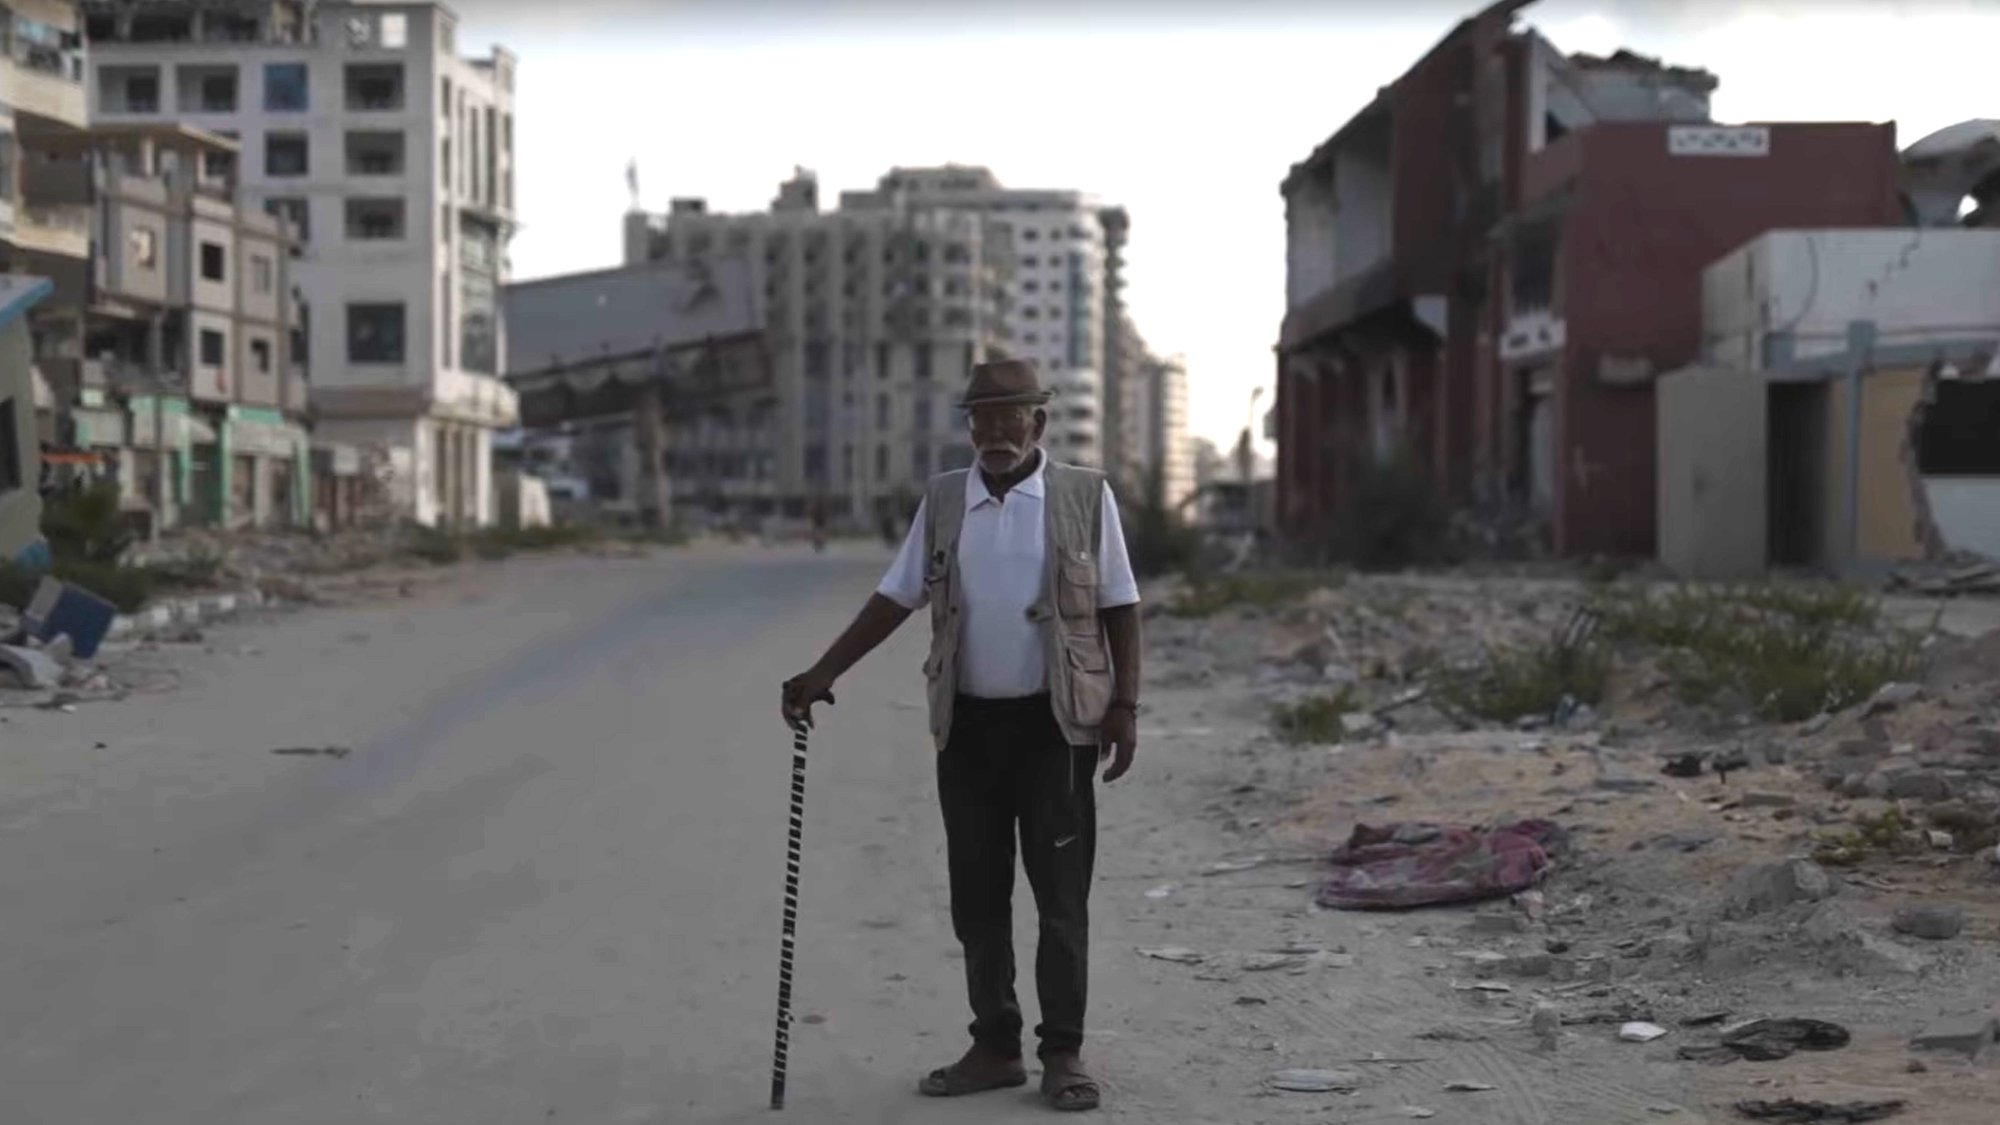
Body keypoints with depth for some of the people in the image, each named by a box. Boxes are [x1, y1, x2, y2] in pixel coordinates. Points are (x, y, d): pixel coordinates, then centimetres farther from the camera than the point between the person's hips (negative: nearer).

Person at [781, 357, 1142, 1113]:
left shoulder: (1085, 496, -2)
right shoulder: (942, 500, 6)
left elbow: (1120, 608, 1)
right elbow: (895, 599, 7)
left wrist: (1124, 705, -6)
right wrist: (823, 675, 0)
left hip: (1055, 722, -3)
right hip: (969, 724, 3)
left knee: (1061, 892, 1)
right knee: (977, 893, 8)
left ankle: (1063, 1053, 11)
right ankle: (995, 1046, 19)